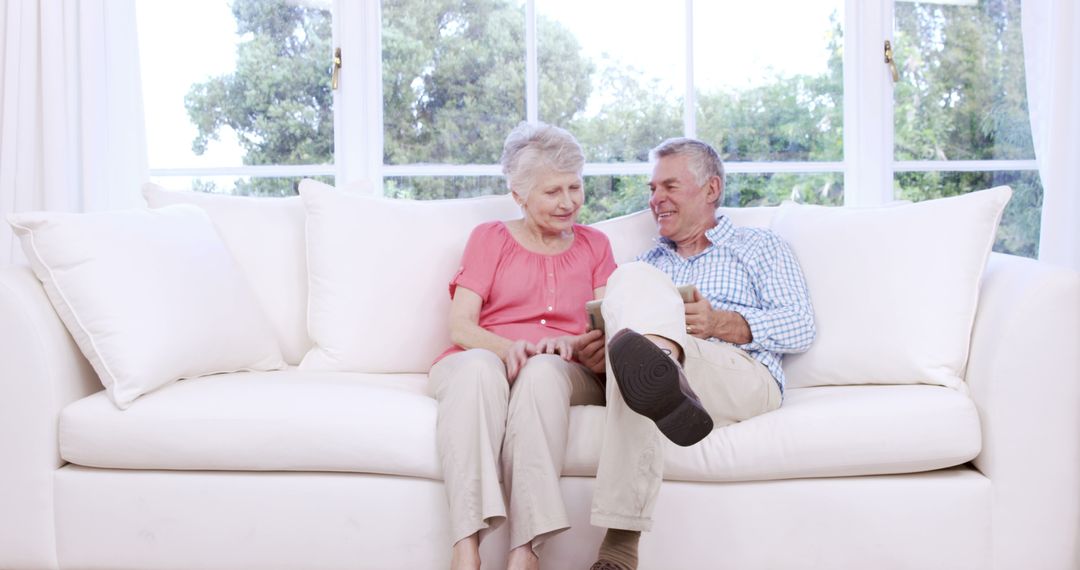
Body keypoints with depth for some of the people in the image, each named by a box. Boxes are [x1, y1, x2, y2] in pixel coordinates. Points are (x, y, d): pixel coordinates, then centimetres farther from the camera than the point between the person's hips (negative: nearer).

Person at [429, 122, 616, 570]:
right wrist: (507, 347, -20)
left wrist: (572, 344, -18)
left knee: (542, 371, -37)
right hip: (482, 360, 0)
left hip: (564, 372, 1)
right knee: (477, 366, -38)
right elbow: (460, 327, 3)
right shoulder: (489, 237, 16)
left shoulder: (593, 244, 21)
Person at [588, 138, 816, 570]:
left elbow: (801, 328, 8)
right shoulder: (646, 263, 37)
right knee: (633, 281, -26)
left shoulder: (760, 247, 24)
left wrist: (721, 323, -9)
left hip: (744, 380, -3)